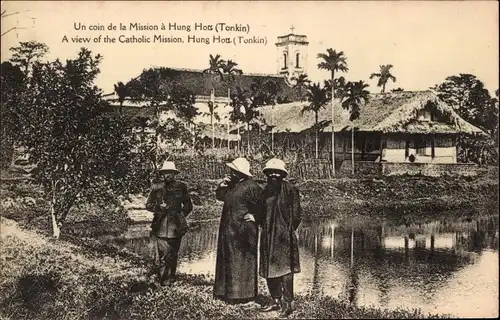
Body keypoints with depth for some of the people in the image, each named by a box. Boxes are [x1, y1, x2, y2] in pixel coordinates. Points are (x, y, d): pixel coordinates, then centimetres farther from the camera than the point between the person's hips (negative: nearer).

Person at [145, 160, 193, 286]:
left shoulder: (181, 187, 6)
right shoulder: (156, 188, 5)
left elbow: (188, 206, 14)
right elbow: (148, 204, 11)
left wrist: (180, 215, 1)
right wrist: (159, 207, -8)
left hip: (176, 228, 1)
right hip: (161, 228, -1)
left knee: (173, 255, 10)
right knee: (164, 255, -8)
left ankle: (171, 278, 23)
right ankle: (164, 281, 0)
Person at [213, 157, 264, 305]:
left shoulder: (251, 187, -15)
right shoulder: (232, 185, 11)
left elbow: (262, 206, -16)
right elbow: (219, 196, 20)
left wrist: (255, 217, -14)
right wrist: (222, 186, 3)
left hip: (244, 230, -9)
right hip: (229, 229, 9)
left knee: (244, 261, -1)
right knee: (228, 261, 13)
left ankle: (246, 295, 8)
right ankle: (228, 292, 23)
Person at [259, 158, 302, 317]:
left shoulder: (290, 190, -6)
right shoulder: (266, 191, 11)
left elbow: (296, 214, -5)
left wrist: (288, 230, -3)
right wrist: (265, 225, 7)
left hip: (284, 236, -6)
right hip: (268, 236, 6)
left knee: (284, 268, -7)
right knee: (269, 269, 10)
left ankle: (287, 303, -2)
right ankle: (276, 301, 21)